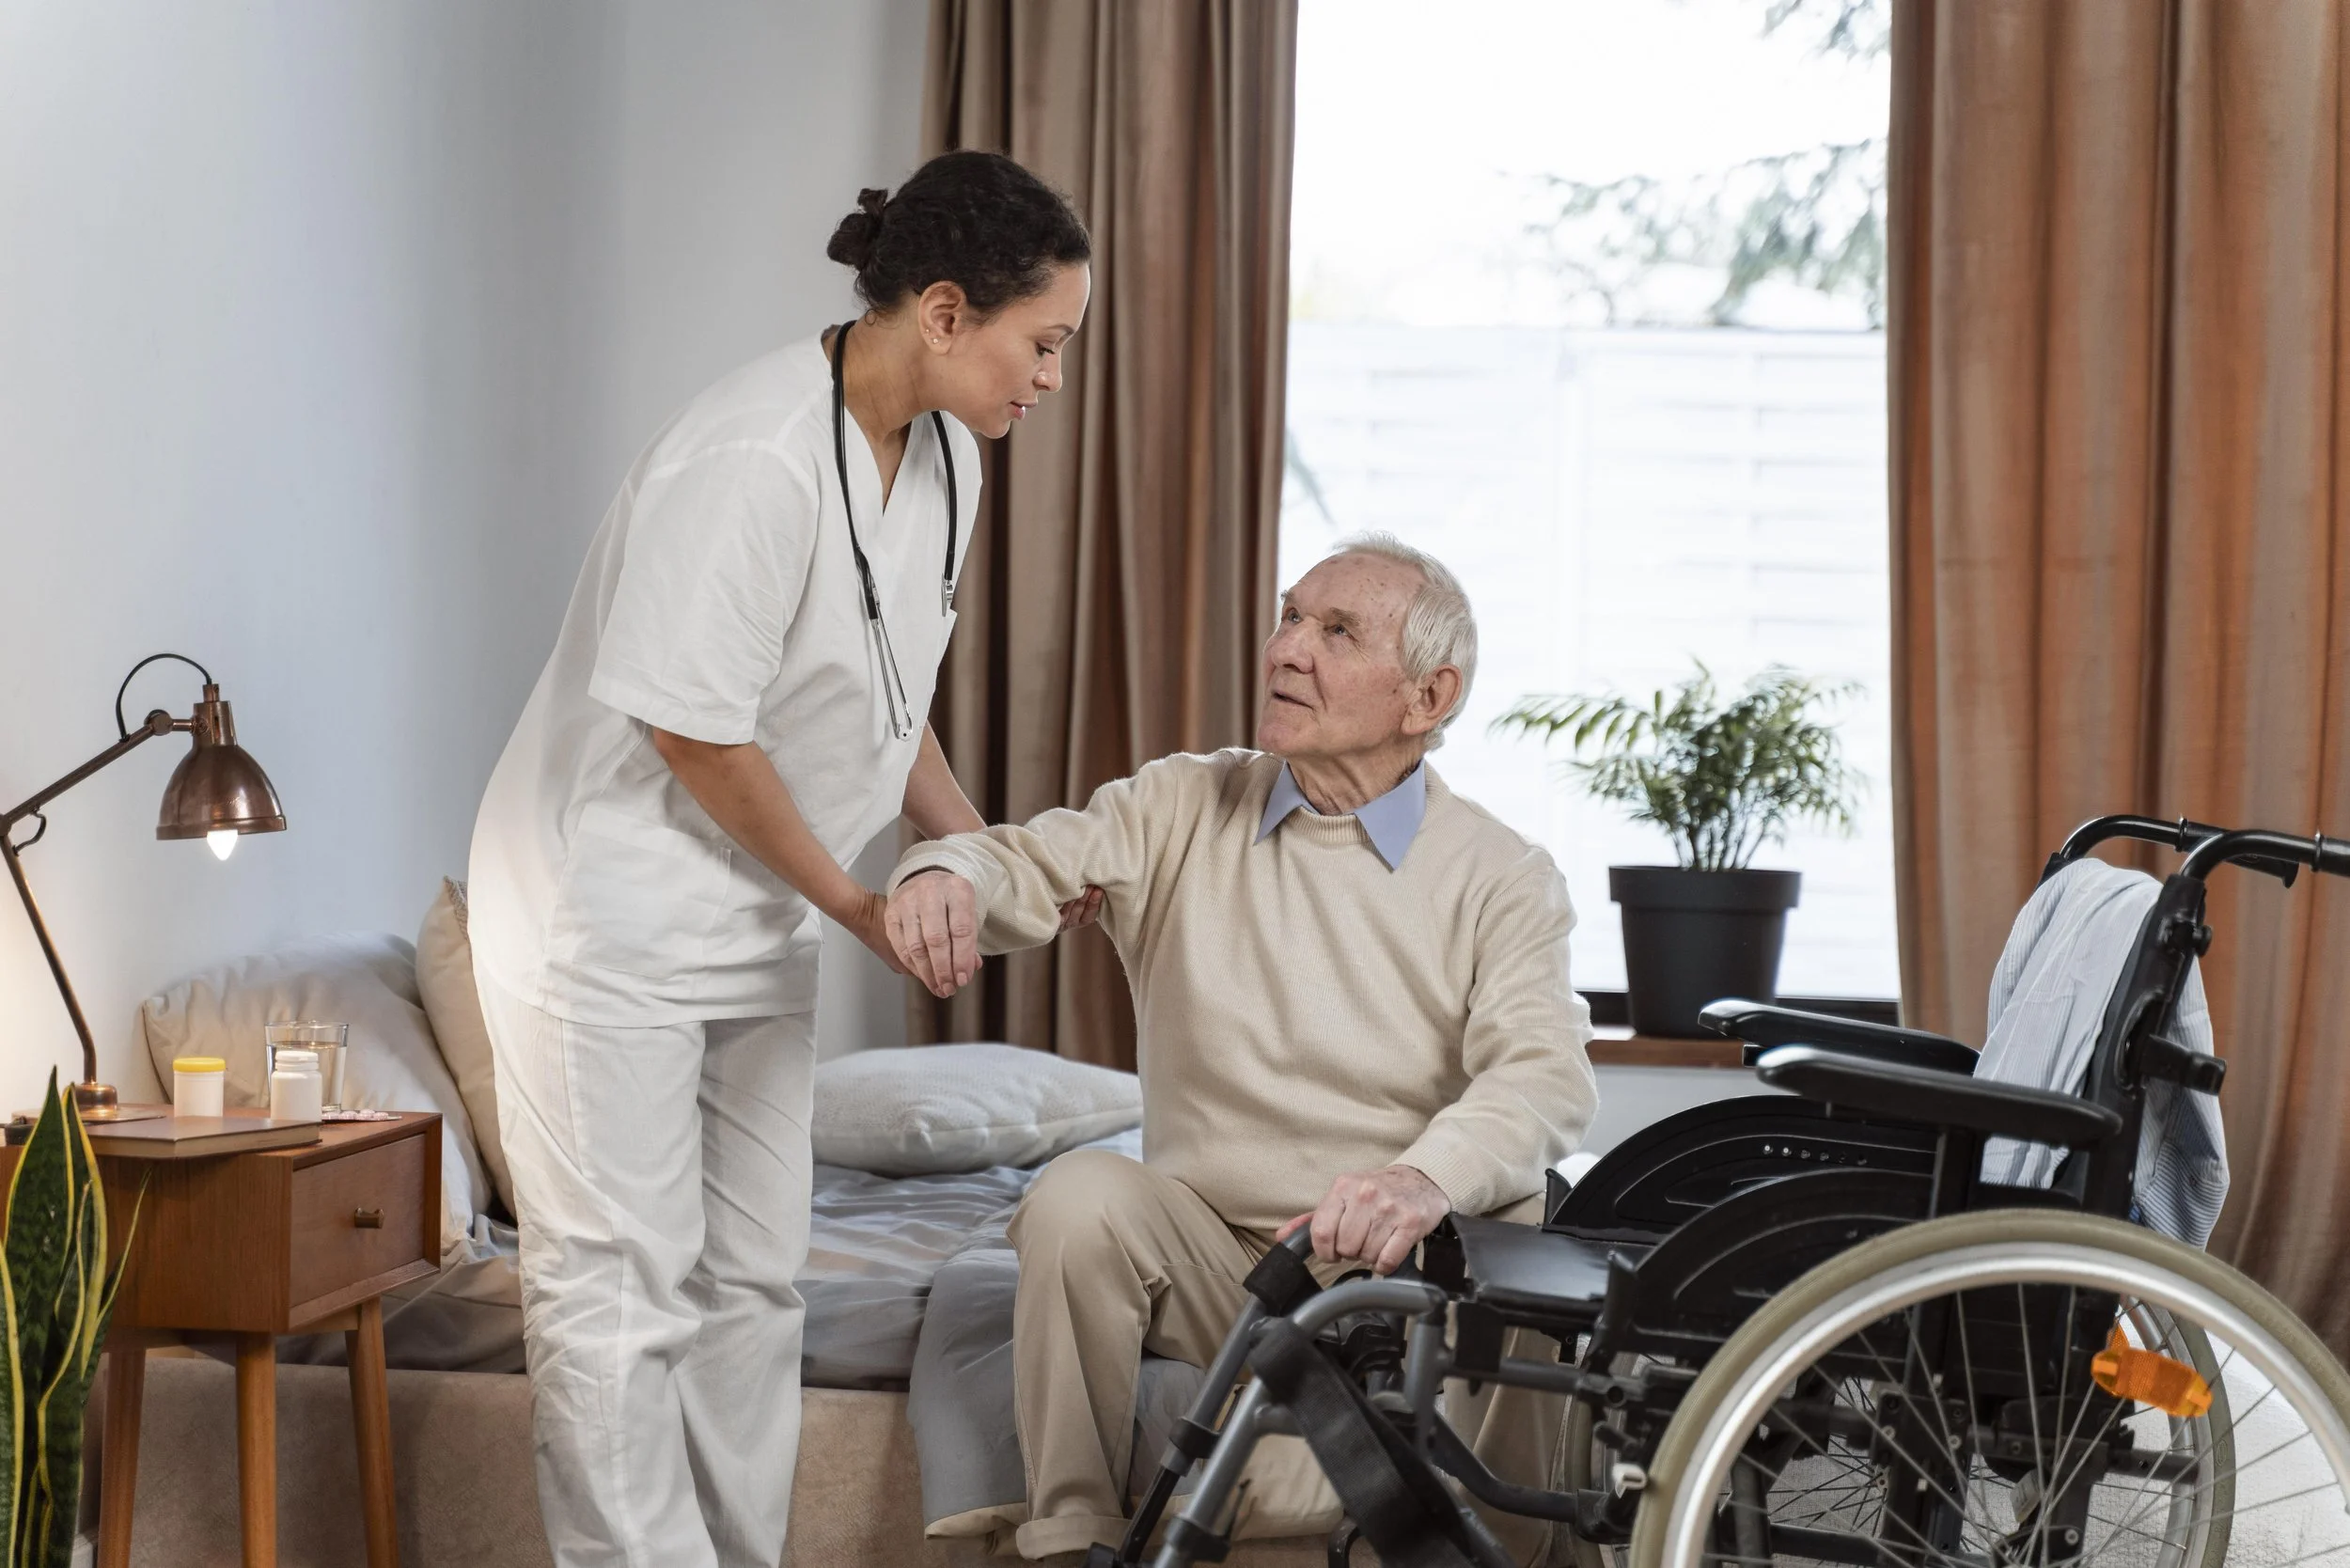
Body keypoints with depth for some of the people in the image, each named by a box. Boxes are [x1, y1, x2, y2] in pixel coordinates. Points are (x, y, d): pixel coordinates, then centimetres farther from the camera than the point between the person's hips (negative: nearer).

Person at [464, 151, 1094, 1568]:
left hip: (757, 921, 9)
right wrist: (851, 901, -13)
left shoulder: (941, 456, 2)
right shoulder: (755, 462, -27)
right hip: (611, 909, -9)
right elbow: (691, 725, -24)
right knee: (622, 1288, -3)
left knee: (751, 1279, 13)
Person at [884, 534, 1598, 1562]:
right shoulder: (1180, 810, 9)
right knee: (1079, 1197, -27)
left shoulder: (1504, 880, 1)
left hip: (1406, 1275, -2)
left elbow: (1544, 1072, -15)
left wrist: (1428, 1178, -37)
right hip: (1211, 1257, 2)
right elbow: (1039, 864, -5)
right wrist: (948, 874, -32)